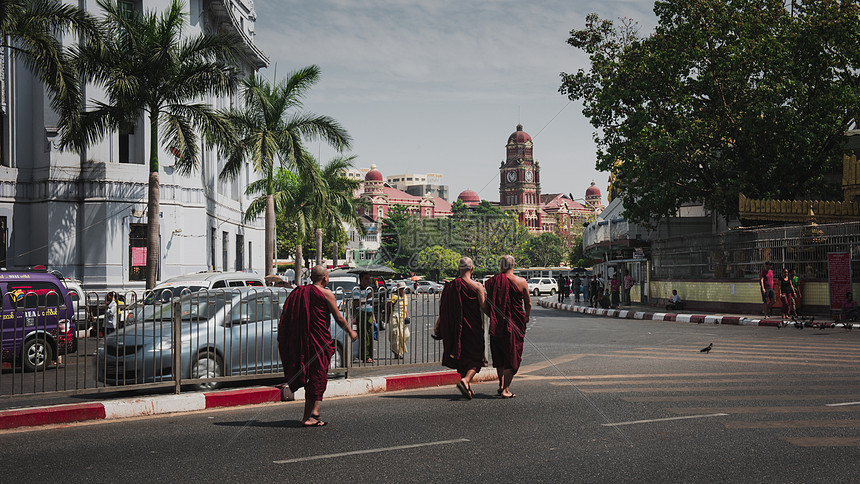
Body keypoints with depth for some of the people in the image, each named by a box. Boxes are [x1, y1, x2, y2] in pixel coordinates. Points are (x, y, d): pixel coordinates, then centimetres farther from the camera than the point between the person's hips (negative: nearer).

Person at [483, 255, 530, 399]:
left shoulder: (491, 282, -1)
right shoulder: (521, 282, -6)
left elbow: (485, 306, 1)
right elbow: (528, 303, 2)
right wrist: (527, 316, 21)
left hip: (496, 324, 2)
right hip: (515, 325, -2)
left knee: (499, 356, 18)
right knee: (512, 357, 4)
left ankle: (502, 385, 26)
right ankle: (505, 389, -1)